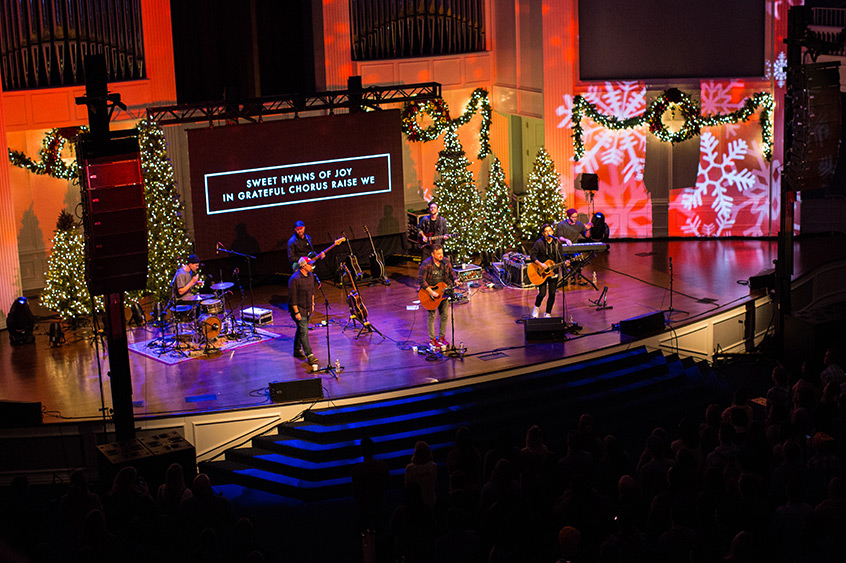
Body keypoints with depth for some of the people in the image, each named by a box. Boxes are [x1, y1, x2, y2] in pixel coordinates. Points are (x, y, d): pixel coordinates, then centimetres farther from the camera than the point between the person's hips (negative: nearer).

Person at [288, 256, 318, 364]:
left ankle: (297, 350, 32)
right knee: (304, 332, -9)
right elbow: (292, 298, -21)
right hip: (299, 308, -8)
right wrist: (296, 312, -20)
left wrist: (312, 304, 19)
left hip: (308, 308, 8)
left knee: (301, 329, 19)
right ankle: (309, 355, -9)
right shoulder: (295, 279, -24)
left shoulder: (310, 275, 2)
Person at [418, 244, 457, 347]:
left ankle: (441, 337, 23)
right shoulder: (426, 264, -20)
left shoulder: (446, 261, -4)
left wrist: (455, 280, -11)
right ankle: (432, 340, 10)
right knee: (432, 316, 0)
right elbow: (421, 280, -19)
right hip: (430, 290, -5)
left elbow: (451, 272, 11)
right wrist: (431, 292, -24)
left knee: (445, 315, 9)